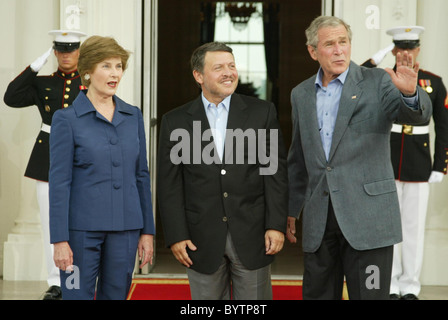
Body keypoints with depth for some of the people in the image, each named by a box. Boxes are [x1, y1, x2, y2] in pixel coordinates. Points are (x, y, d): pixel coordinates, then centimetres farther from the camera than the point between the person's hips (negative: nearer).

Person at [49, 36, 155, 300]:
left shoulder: (133, 116, 9)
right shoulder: (67, 119, -4)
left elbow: (141, 175, 12)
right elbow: (59, 182, -6)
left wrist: (147, 231, 8)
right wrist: (60, 240, -11)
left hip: (125, 228, 4)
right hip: (83, 227, -4)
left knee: (116, 295, 9)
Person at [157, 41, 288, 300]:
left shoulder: (262, 112, 4)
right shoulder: (176, 122, 4)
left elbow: (276, 172, 1)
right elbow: (169, 184, 3)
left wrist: (277, 225, -6)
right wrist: (176, 236, -4)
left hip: (252, 237, 0)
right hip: (202, 240, 0)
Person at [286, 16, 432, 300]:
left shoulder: (377, 82, 0)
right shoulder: (301, 95, 13)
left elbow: (417, 114, -17)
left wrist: (409, 93, -39)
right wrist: (291, 210, 21)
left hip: (368, 217, -4)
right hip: (319, 220, 4)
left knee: (368, 295, -3)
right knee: (317, 295, 9)